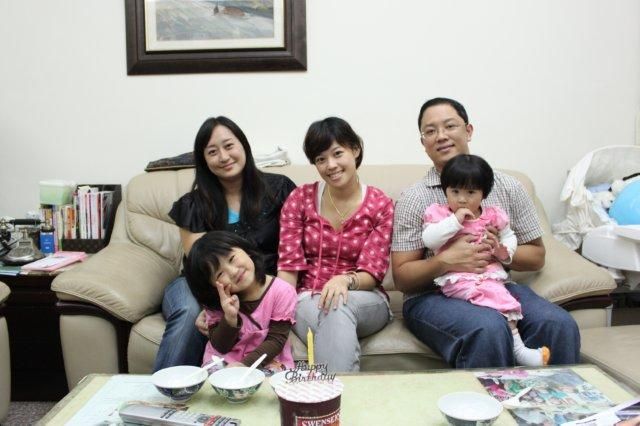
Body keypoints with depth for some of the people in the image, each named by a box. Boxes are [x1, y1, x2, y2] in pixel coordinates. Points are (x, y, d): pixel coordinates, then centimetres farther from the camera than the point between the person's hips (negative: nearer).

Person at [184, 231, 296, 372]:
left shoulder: (282, 292, -13)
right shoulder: (216, 301, -4)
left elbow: (276, 340, -12)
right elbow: (220, 347, -5)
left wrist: (245, 364, -25)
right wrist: (230, 318, -23)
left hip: (267, 363, -1)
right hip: (223, 363, 1)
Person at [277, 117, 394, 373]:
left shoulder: (380, 205, 0)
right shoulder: (299, 199, 3)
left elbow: (372, 273, -6)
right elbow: (289, 265, -2)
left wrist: (345, 280, -29)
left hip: (364, 301, 0)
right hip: (308, 301, 0)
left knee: (339, 306, -36)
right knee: (333, 314, -36)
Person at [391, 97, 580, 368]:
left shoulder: (508, 187, 9)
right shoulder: (413, 199, 1)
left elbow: (536, 257, 12)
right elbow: (401, 277, -2)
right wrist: (445, 261, -20)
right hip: (434, 294, -3)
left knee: (559, 325, -24)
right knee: (490, 329, -33)